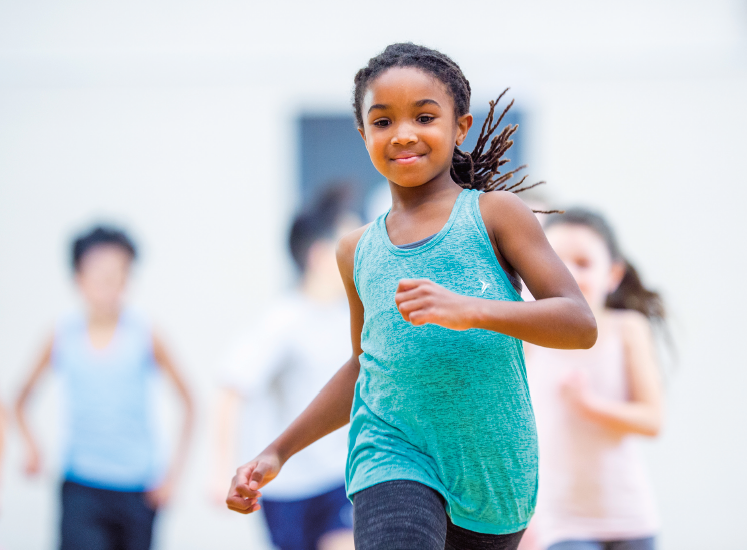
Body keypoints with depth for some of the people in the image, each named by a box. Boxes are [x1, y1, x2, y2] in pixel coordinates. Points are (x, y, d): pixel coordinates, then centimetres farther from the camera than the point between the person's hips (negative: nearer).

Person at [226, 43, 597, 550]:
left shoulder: (495, 214, -1)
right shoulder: (358, 252, 11)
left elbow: (581, 325, -10)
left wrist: (471, 310, -26)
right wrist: (277, 452, 20)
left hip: (493, 469, -1)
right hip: (394, 457, 1)